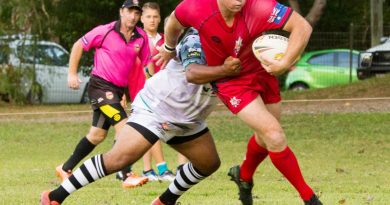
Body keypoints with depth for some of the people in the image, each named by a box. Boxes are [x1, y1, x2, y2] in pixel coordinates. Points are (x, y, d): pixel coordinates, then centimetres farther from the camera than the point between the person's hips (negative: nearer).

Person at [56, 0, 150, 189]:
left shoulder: (141, 38, 1)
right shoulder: (105, 32, -12)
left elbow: (146, 63, 12)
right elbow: (78, 46, -1)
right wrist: (72, 73, -4)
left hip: (117, 90, 7)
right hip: (100, 86, -7)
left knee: (97, 134, 12)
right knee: (123, 125, -20)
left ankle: (66, 169, 27)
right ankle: (126, 176, -22)